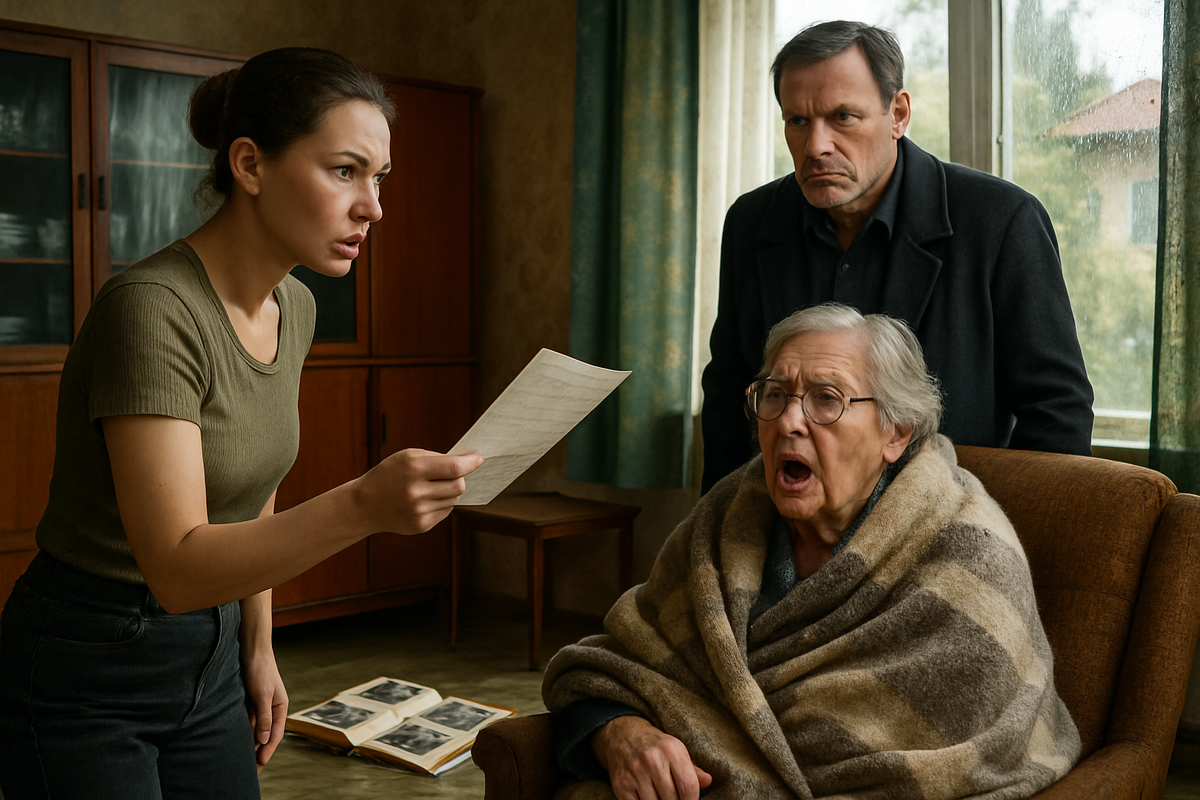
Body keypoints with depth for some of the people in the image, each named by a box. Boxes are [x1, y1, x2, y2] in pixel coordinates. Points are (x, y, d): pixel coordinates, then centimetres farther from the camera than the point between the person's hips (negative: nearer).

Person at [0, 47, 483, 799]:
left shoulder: (294, 308, 0)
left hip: (208, 657, 7)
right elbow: (176, 568, -31)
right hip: (87, 678, -7)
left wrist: (259, 647, 15)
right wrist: (362, 506, -44)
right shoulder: (152, 309, -26)